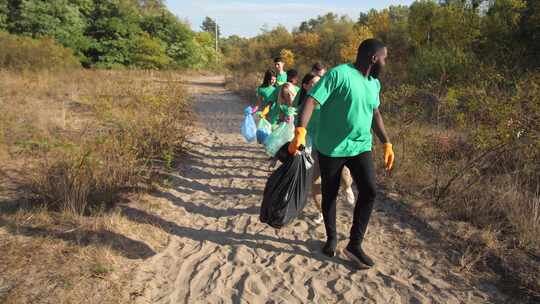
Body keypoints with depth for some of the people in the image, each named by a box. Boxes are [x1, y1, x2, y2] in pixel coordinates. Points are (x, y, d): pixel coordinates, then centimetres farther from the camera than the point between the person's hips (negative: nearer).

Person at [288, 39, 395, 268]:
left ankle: (355, 244, 6)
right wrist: (301, 131, -35)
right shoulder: (339, 74, -15)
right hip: (331, 148, -5)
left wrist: (386, 144, 21)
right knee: (330, 195, 9)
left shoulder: (374, 83, 9)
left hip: (361, 147, 6)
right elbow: (311, 101, -22)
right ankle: (331, 238, 32)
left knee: (369, 191, -8)